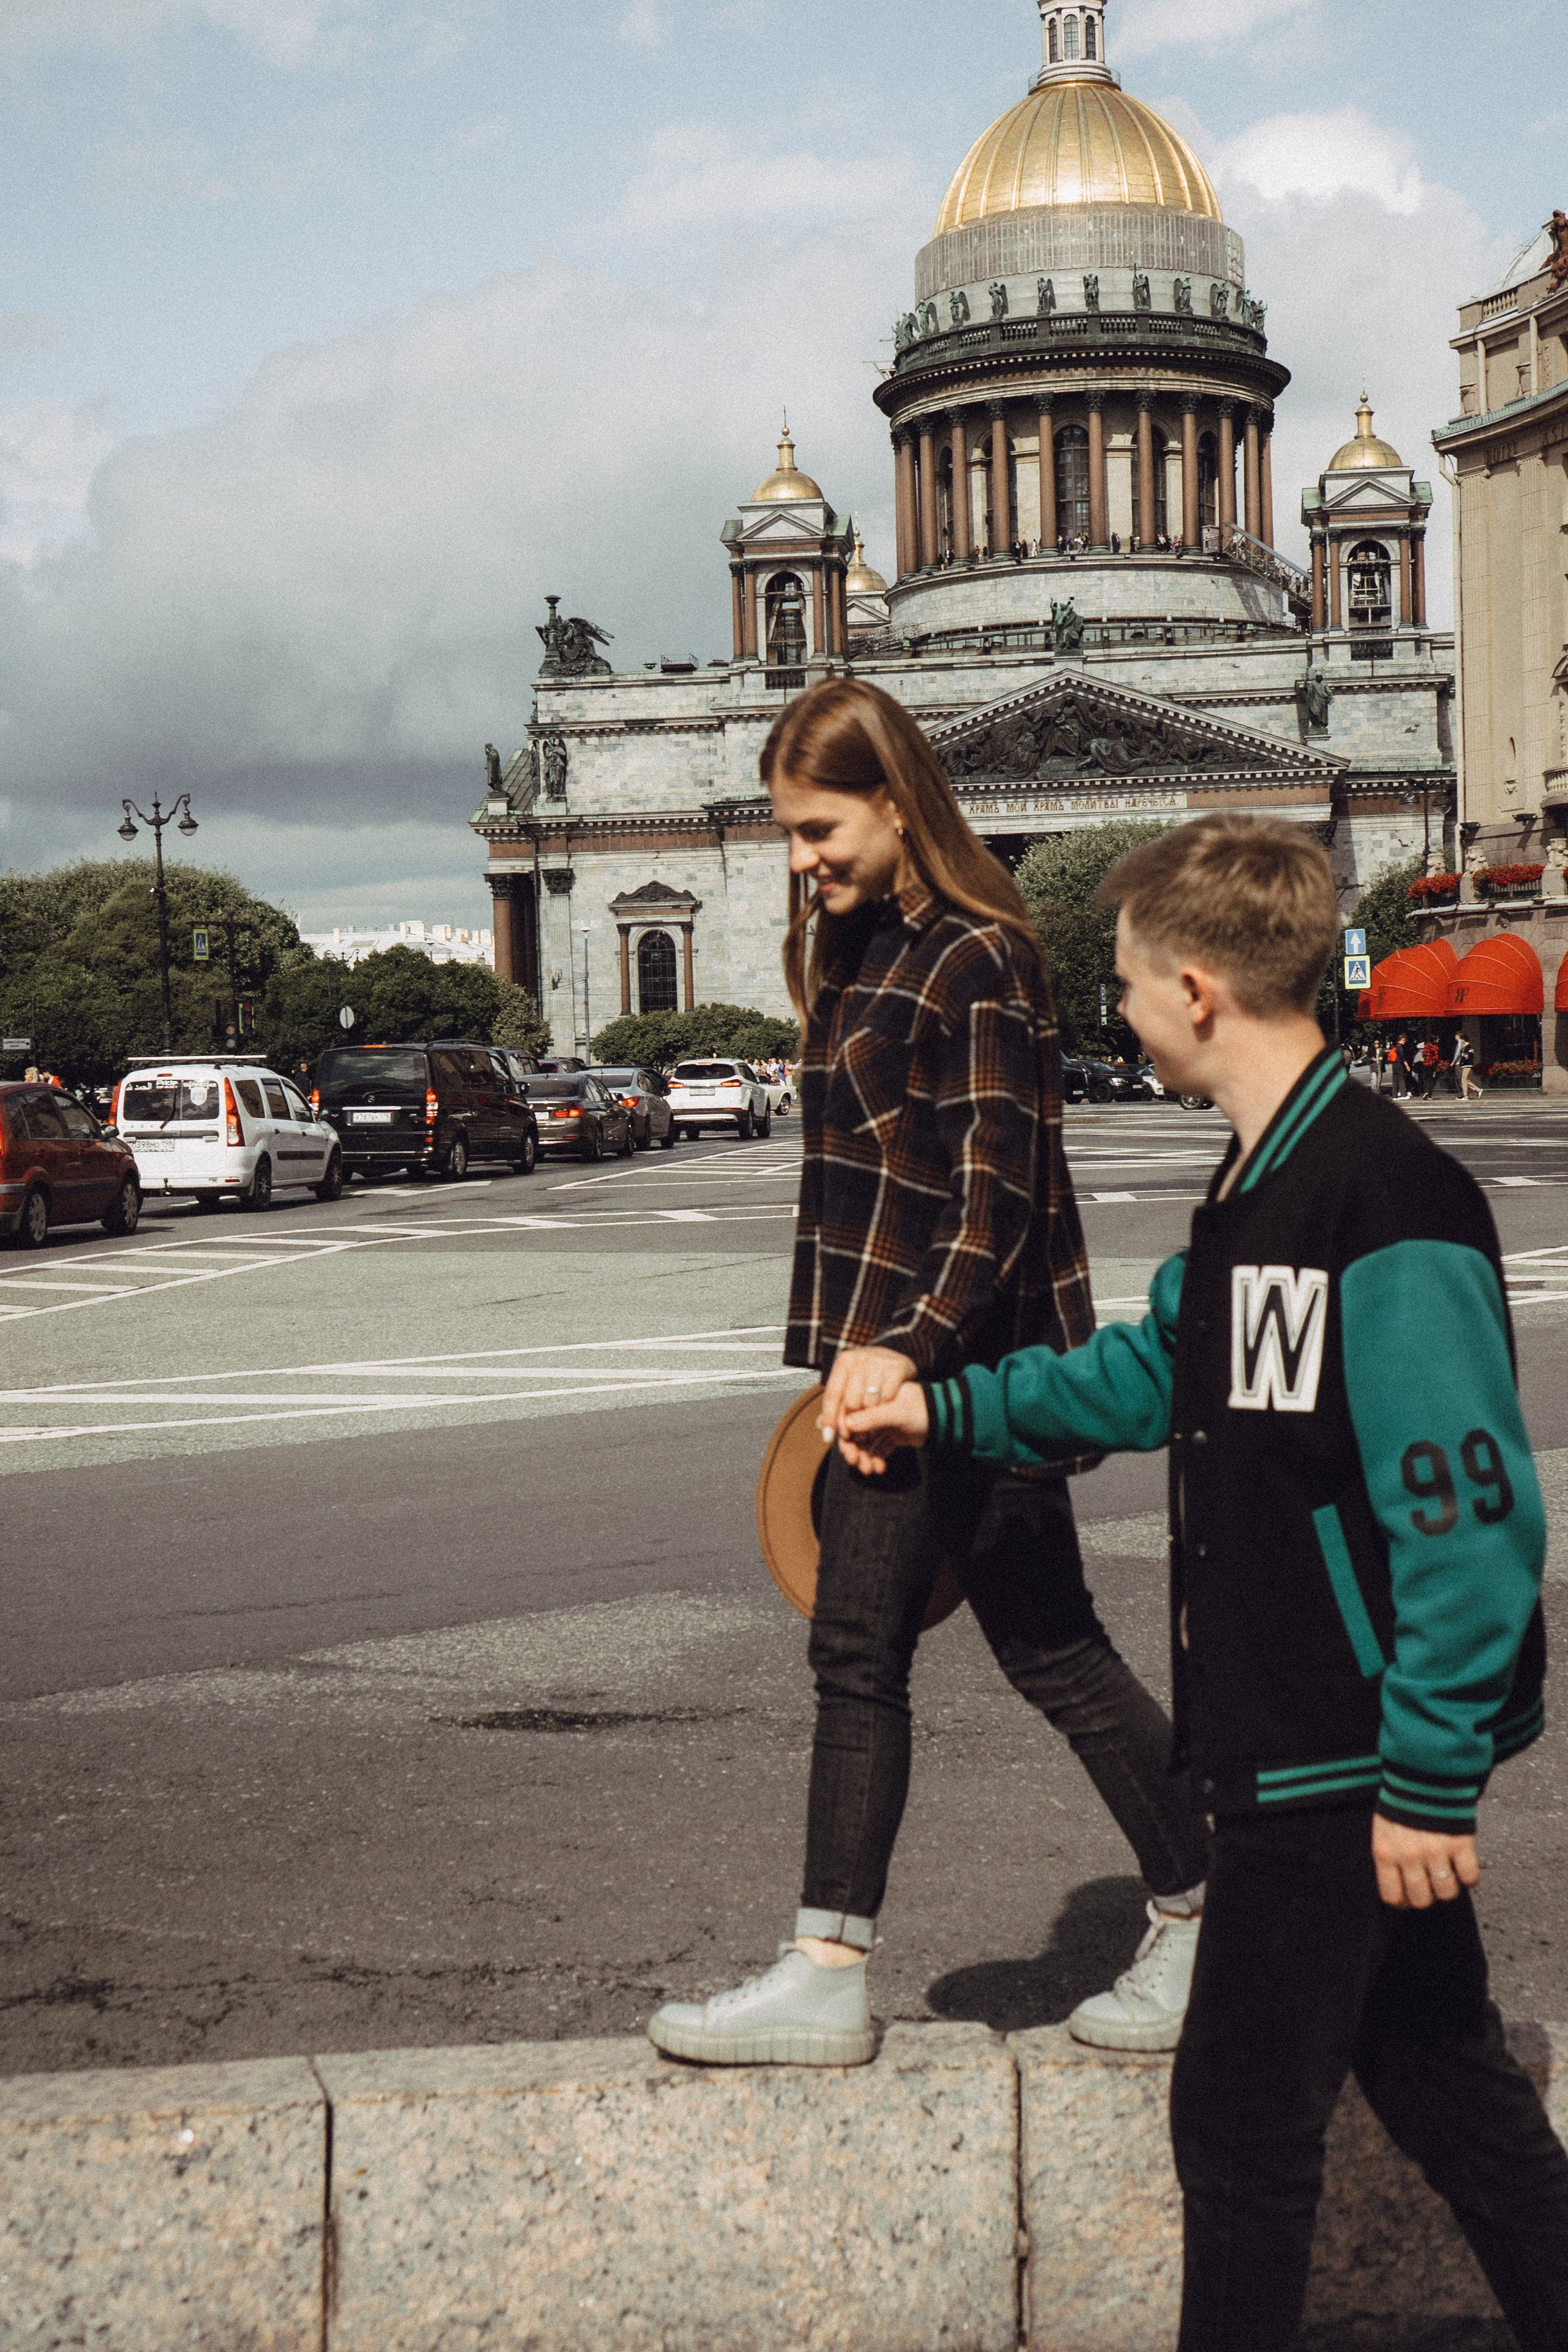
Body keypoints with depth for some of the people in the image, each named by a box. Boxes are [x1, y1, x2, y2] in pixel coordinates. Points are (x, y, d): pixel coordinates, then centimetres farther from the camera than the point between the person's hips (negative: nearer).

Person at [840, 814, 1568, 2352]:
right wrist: (949, 1410, 23)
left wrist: (1430, 1776, -22)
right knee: (1438, 2079, 19)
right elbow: (1158, 1367, 25)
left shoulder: (1387, 1202, -23)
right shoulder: (1258, 1185, 8)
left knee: (1243, 2119, 5)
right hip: (1294, 1744, 9)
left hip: (1342, 1765, -9)